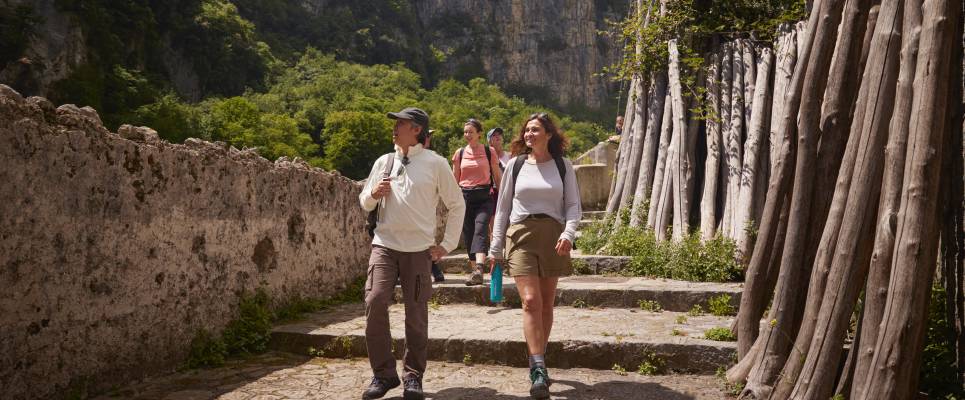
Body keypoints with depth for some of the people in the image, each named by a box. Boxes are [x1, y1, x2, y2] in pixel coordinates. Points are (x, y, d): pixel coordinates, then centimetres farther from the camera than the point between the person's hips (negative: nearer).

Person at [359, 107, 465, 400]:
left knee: (416, 313, 0)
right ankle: (383, 373, 1)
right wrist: (373, 194, -4)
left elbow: (456, 205, 8)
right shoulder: (384, 162, 11)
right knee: (375, 301, -14)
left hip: (419, 250, -2)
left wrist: (447, 244, 4)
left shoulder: (436, 164, 2)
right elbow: (364, 203, 19)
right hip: (384, 245, 2)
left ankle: (413, 376, 18)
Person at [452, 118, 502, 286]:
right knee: (468, 233, 3)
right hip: (465, 197, 3)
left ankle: (479, 269, -38)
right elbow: (455, 179, 16)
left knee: (480, 228, -23)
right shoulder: (459, 153, 11)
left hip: (484, 196, -3)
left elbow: (497, 176, 10)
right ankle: (478, 268, 15)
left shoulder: (489, 151, 5)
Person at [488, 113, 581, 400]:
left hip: (552, 237, 1)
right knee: (531, 301, -12)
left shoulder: (563, 166, 6)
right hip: (521, 236, -1)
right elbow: (503, 208, 9)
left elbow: (573, 205, 5)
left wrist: (569, 233, -15)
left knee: (546, 304, 7)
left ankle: (537, 362, 22)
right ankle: (539, 370, -13)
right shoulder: (515, 165, 6)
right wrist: (496, 249, 6)